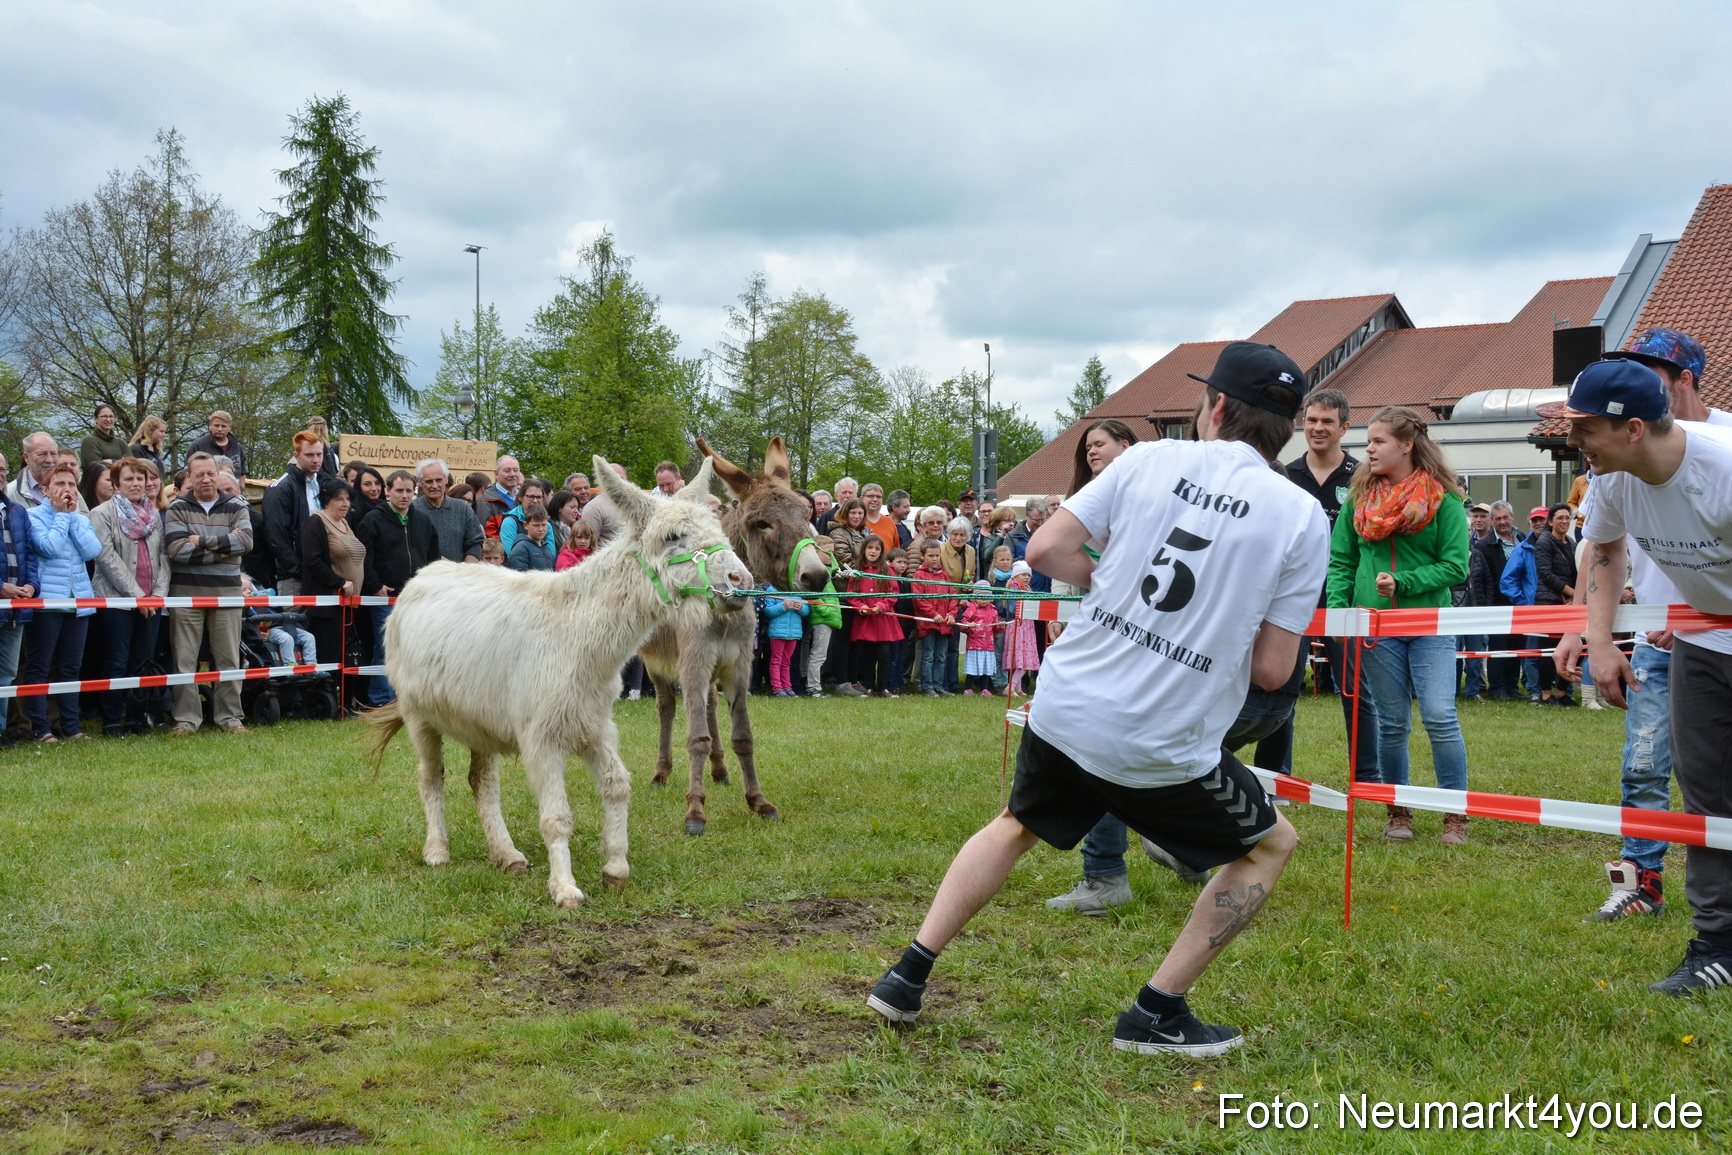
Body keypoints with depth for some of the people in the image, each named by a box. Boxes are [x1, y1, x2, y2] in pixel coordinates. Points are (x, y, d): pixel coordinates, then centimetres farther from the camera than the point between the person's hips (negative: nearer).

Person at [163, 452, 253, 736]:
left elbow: (246, 541, -10)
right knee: (185, 659, 1)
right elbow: (176, 549, -11)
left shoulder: (236, 507, 8)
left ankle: (229, 716, 12)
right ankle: (186, 719, 7)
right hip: (186, 592, -1)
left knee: (228, 659, 4)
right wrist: (221, 551, -11)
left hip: (226, 591, 1)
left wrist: (203, 540, -13)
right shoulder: (178, 508, 4)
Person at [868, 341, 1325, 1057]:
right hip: (1165, 750, -3)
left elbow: (1046, 549, -3)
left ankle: (908, 977, 26)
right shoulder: (1303, 519, -6)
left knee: (1016, 827, 30)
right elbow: (1271, 670, -5)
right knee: (1273, 844, 21)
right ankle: (1156, 1015, 15)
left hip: (1064, 710, 3)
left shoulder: (1149, 460, -1)